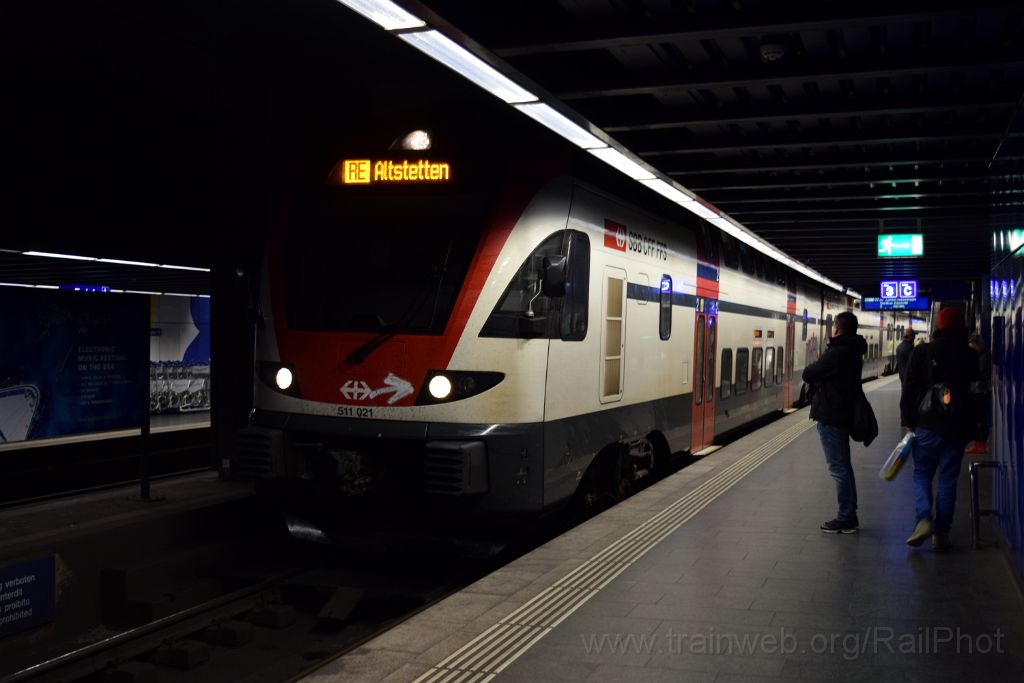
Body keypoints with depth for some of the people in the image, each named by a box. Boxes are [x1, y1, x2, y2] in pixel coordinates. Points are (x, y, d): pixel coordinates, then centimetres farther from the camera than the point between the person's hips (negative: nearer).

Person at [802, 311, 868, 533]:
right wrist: (820, 380, -4)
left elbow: (808, 374, -15)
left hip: (830, 416, -10)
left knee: (838, 468, -4)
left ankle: (846, 518, 1)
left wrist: (816, 379, 4)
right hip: (844, 414, 10)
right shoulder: (853, 352, 11)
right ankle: (849, 516, 24)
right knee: (844, 465, 16)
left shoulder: (836, 354, -20)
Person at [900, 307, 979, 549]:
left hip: (927, 424, -1)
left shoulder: (922, 352, -4)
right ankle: (941, 532, 10)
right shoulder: (969, 355, -2)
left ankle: (924, 519, -12)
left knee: (922, 473, 10)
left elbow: (909, 388, -3)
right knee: (948, 479, 8)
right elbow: (974, 381, 5)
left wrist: (908, 420, 3)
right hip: (958, 426, 1)